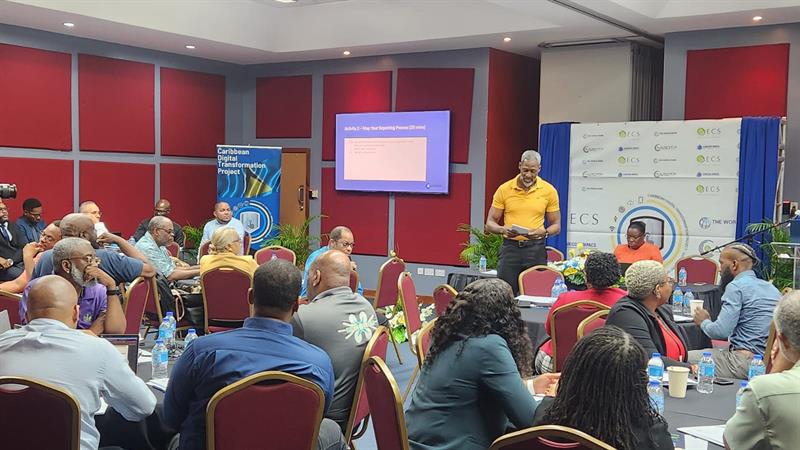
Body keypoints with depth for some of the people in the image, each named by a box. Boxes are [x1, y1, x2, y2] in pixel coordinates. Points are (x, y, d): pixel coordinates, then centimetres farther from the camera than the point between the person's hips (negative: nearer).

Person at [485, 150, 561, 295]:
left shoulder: (549, 191, 1)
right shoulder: (504, 189, 0)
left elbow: (556, 225, 7)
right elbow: (490, 223, 3)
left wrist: (544, 232, -15)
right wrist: (503, 229, -18)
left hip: (536, 249, 0)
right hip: (510, 247, 0)